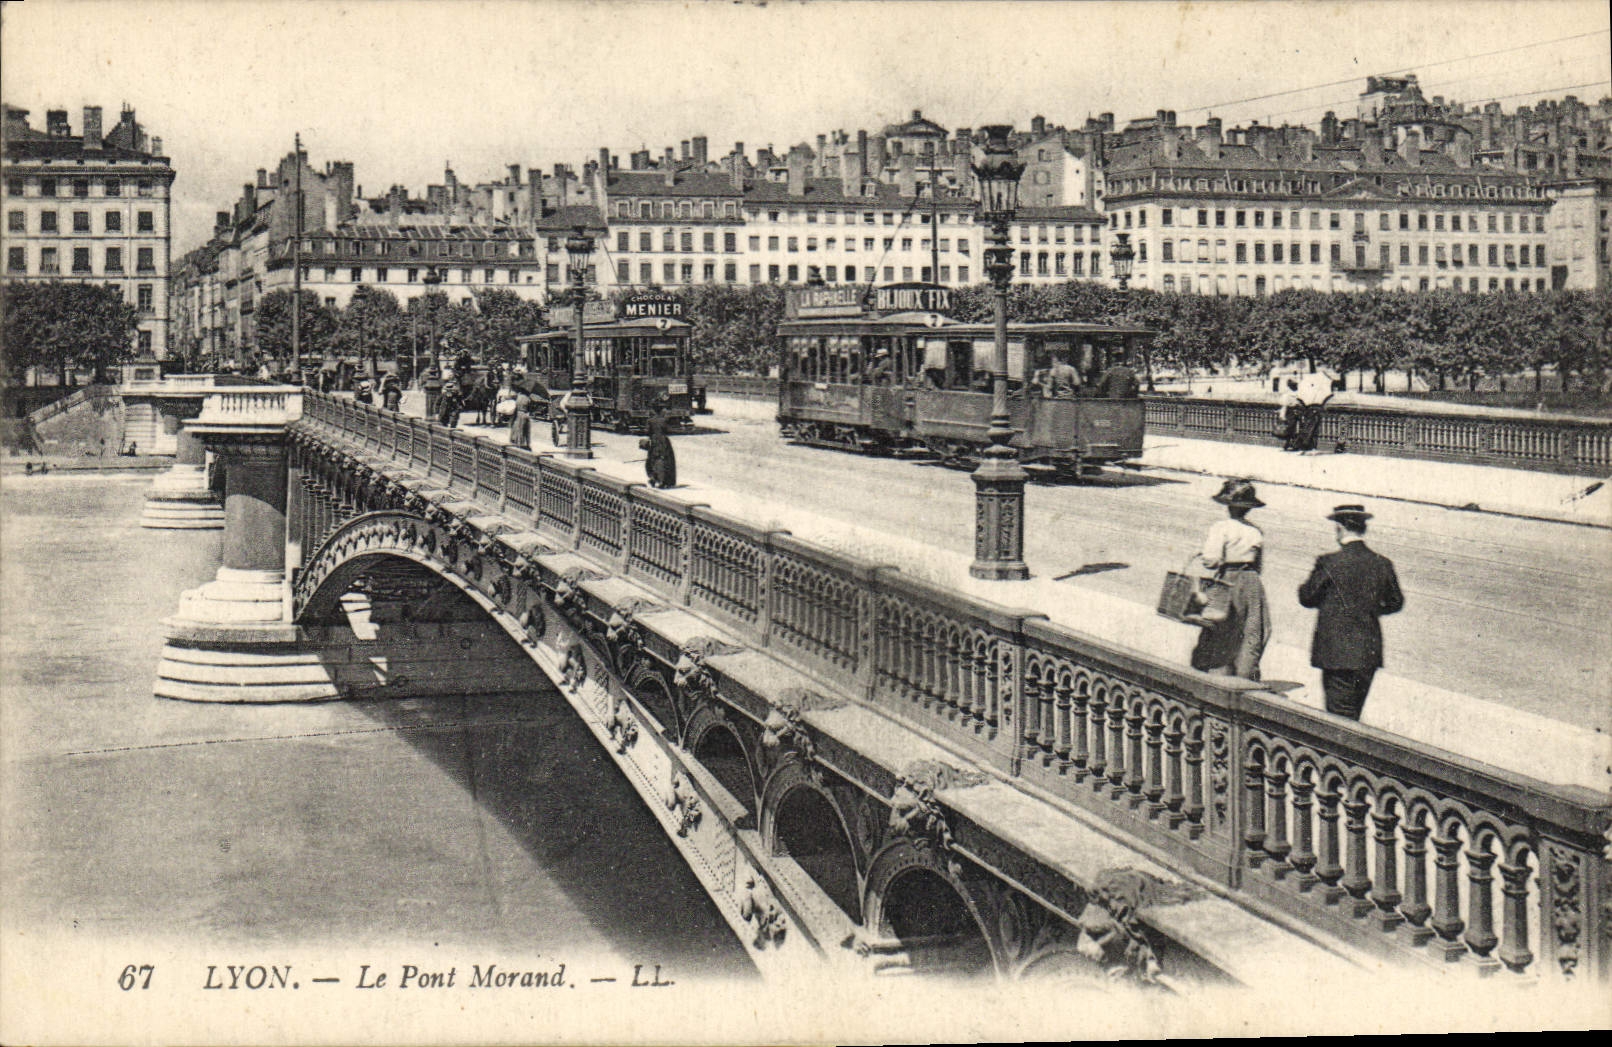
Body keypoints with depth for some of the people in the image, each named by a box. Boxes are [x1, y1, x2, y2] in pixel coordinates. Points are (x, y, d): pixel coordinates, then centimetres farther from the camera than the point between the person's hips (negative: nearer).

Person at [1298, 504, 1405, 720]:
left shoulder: (1329, 563, -13)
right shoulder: (1383, 564, 1)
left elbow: (1306, 597, -1)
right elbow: (1395, 603, 14)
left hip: (1338, 654, -5)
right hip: (1370, 654, 5)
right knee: (1353, 717, 18)